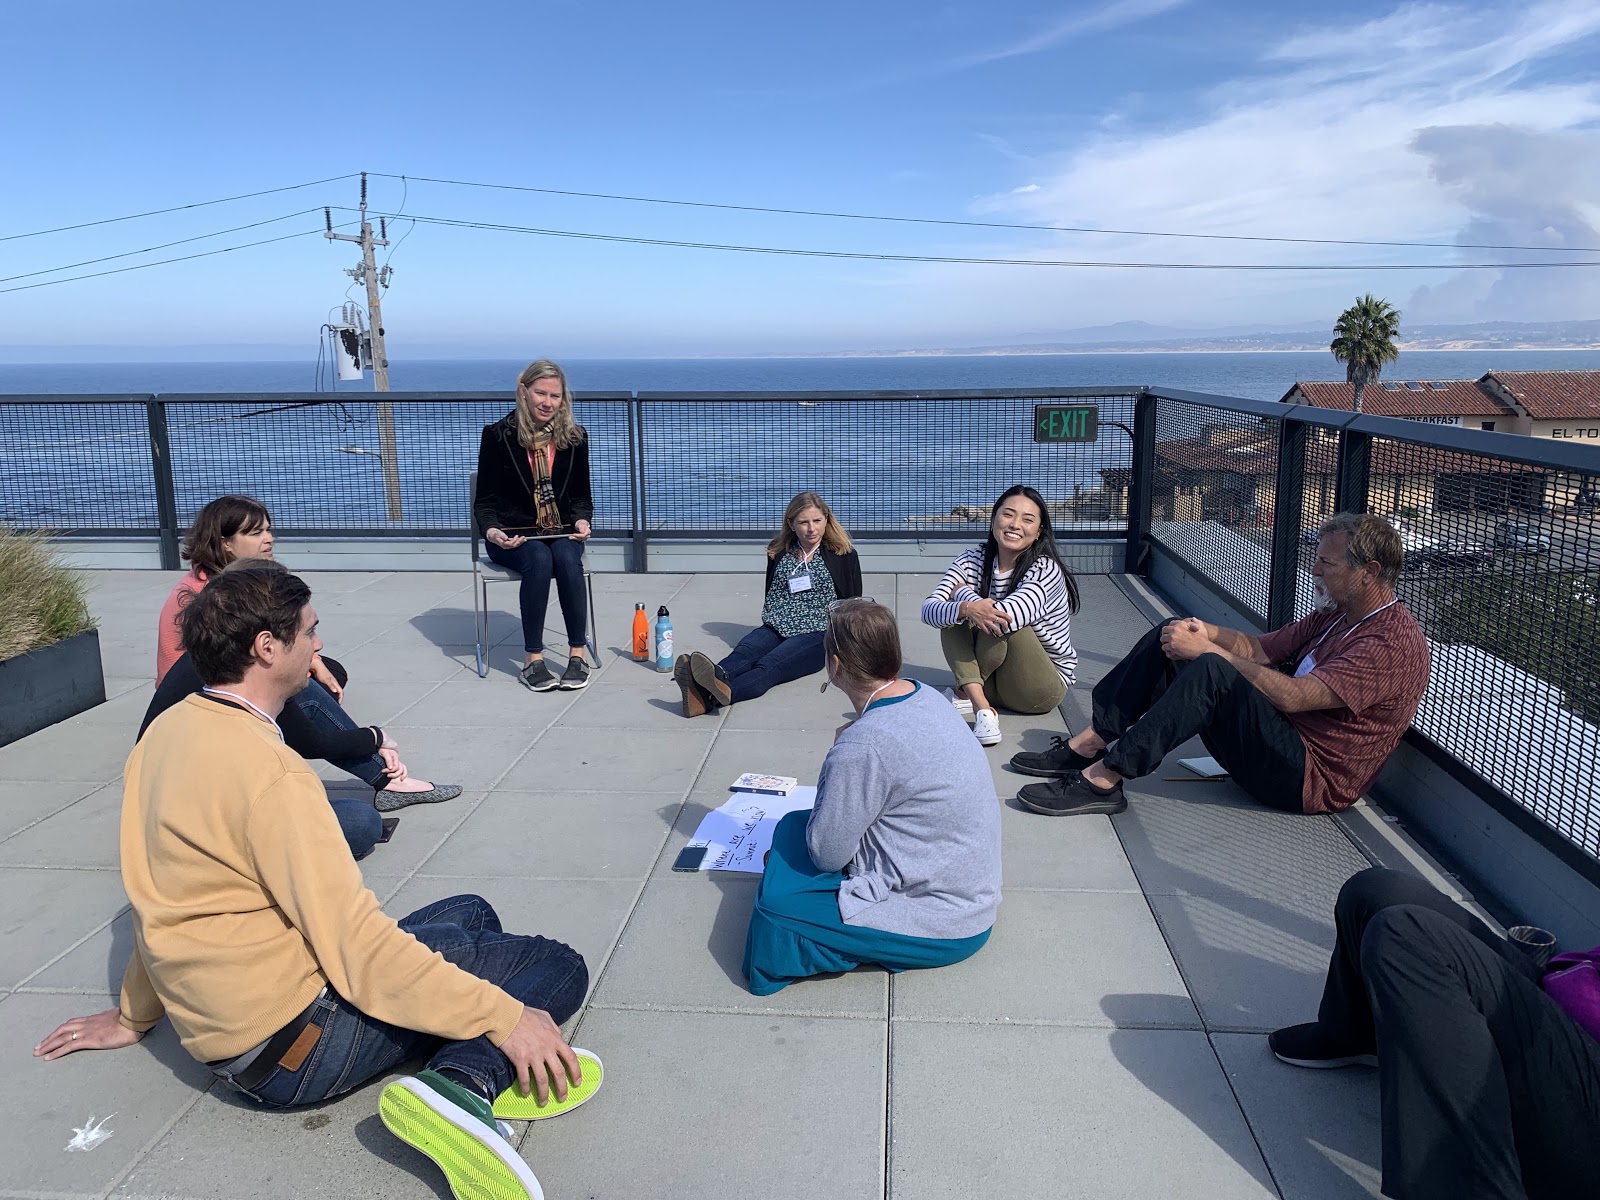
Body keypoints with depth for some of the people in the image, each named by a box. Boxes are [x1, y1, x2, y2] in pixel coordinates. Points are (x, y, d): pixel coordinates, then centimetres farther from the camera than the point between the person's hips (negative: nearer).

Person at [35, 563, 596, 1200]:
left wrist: (136, 1015, 27)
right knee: (560, 967, -7)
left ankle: (467, 1067, -4)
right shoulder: (267, 771, -23)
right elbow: (353, 940, -25)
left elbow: (170, 899, 15)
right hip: (296, 1041, -9)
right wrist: (503, 1017, -22)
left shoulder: (168, 731, 4)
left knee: (473, 914, 21)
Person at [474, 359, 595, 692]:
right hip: (513, 535, -2)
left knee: (567, 558, -33)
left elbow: (581, 495, 11)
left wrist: (582, 520, -11)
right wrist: (492, 531, -23)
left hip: (561, 531, 2)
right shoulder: (498, 435, -4)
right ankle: (532, 659, -27)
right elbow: (485, 501, -2)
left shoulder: (574, 437, 4)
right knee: (539, 559, -35)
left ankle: (578, 654, -25)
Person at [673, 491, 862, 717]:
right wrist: (768, 622, 15)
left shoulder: (844, 555, 9)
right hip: (775, 629, 5)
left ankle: (710, 697, -68)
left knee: (769, 665, -36)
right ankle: (700, 690, -65)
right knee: (742, 653, -32)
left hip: (817, 634, -4)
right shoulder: (778, 551, 18)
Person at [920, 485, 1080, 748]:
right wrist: (967, 608, -40)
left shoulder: (1046, 568, -20)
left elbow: (1009, 618, -38)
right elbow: (929, 610, -17)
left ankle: (966, 692, -8)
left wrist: (965, 594, -19)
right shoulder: (974, 559, -5)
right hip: (994, 678, 5)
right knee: (953, 611, -17)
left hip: (1043, 686, -5)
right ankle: (981, 706, -29)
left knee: (999, 621, -28)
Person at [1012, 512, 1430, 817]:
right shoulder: (1337, 614, 15)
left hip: (1311, 778, -9)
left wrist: (1209, 649, -22)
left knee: (1210, 671, -33)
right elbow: (1259, 649, 11)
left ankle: (1103, 780, -32)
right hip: (1279, 739, 10)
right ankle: (1088, 744, -8)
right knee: (1172, 635, 0)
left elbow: (1292, 697, -26)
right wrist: (1205, 631, -11)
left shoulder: (1394, 643, -17)